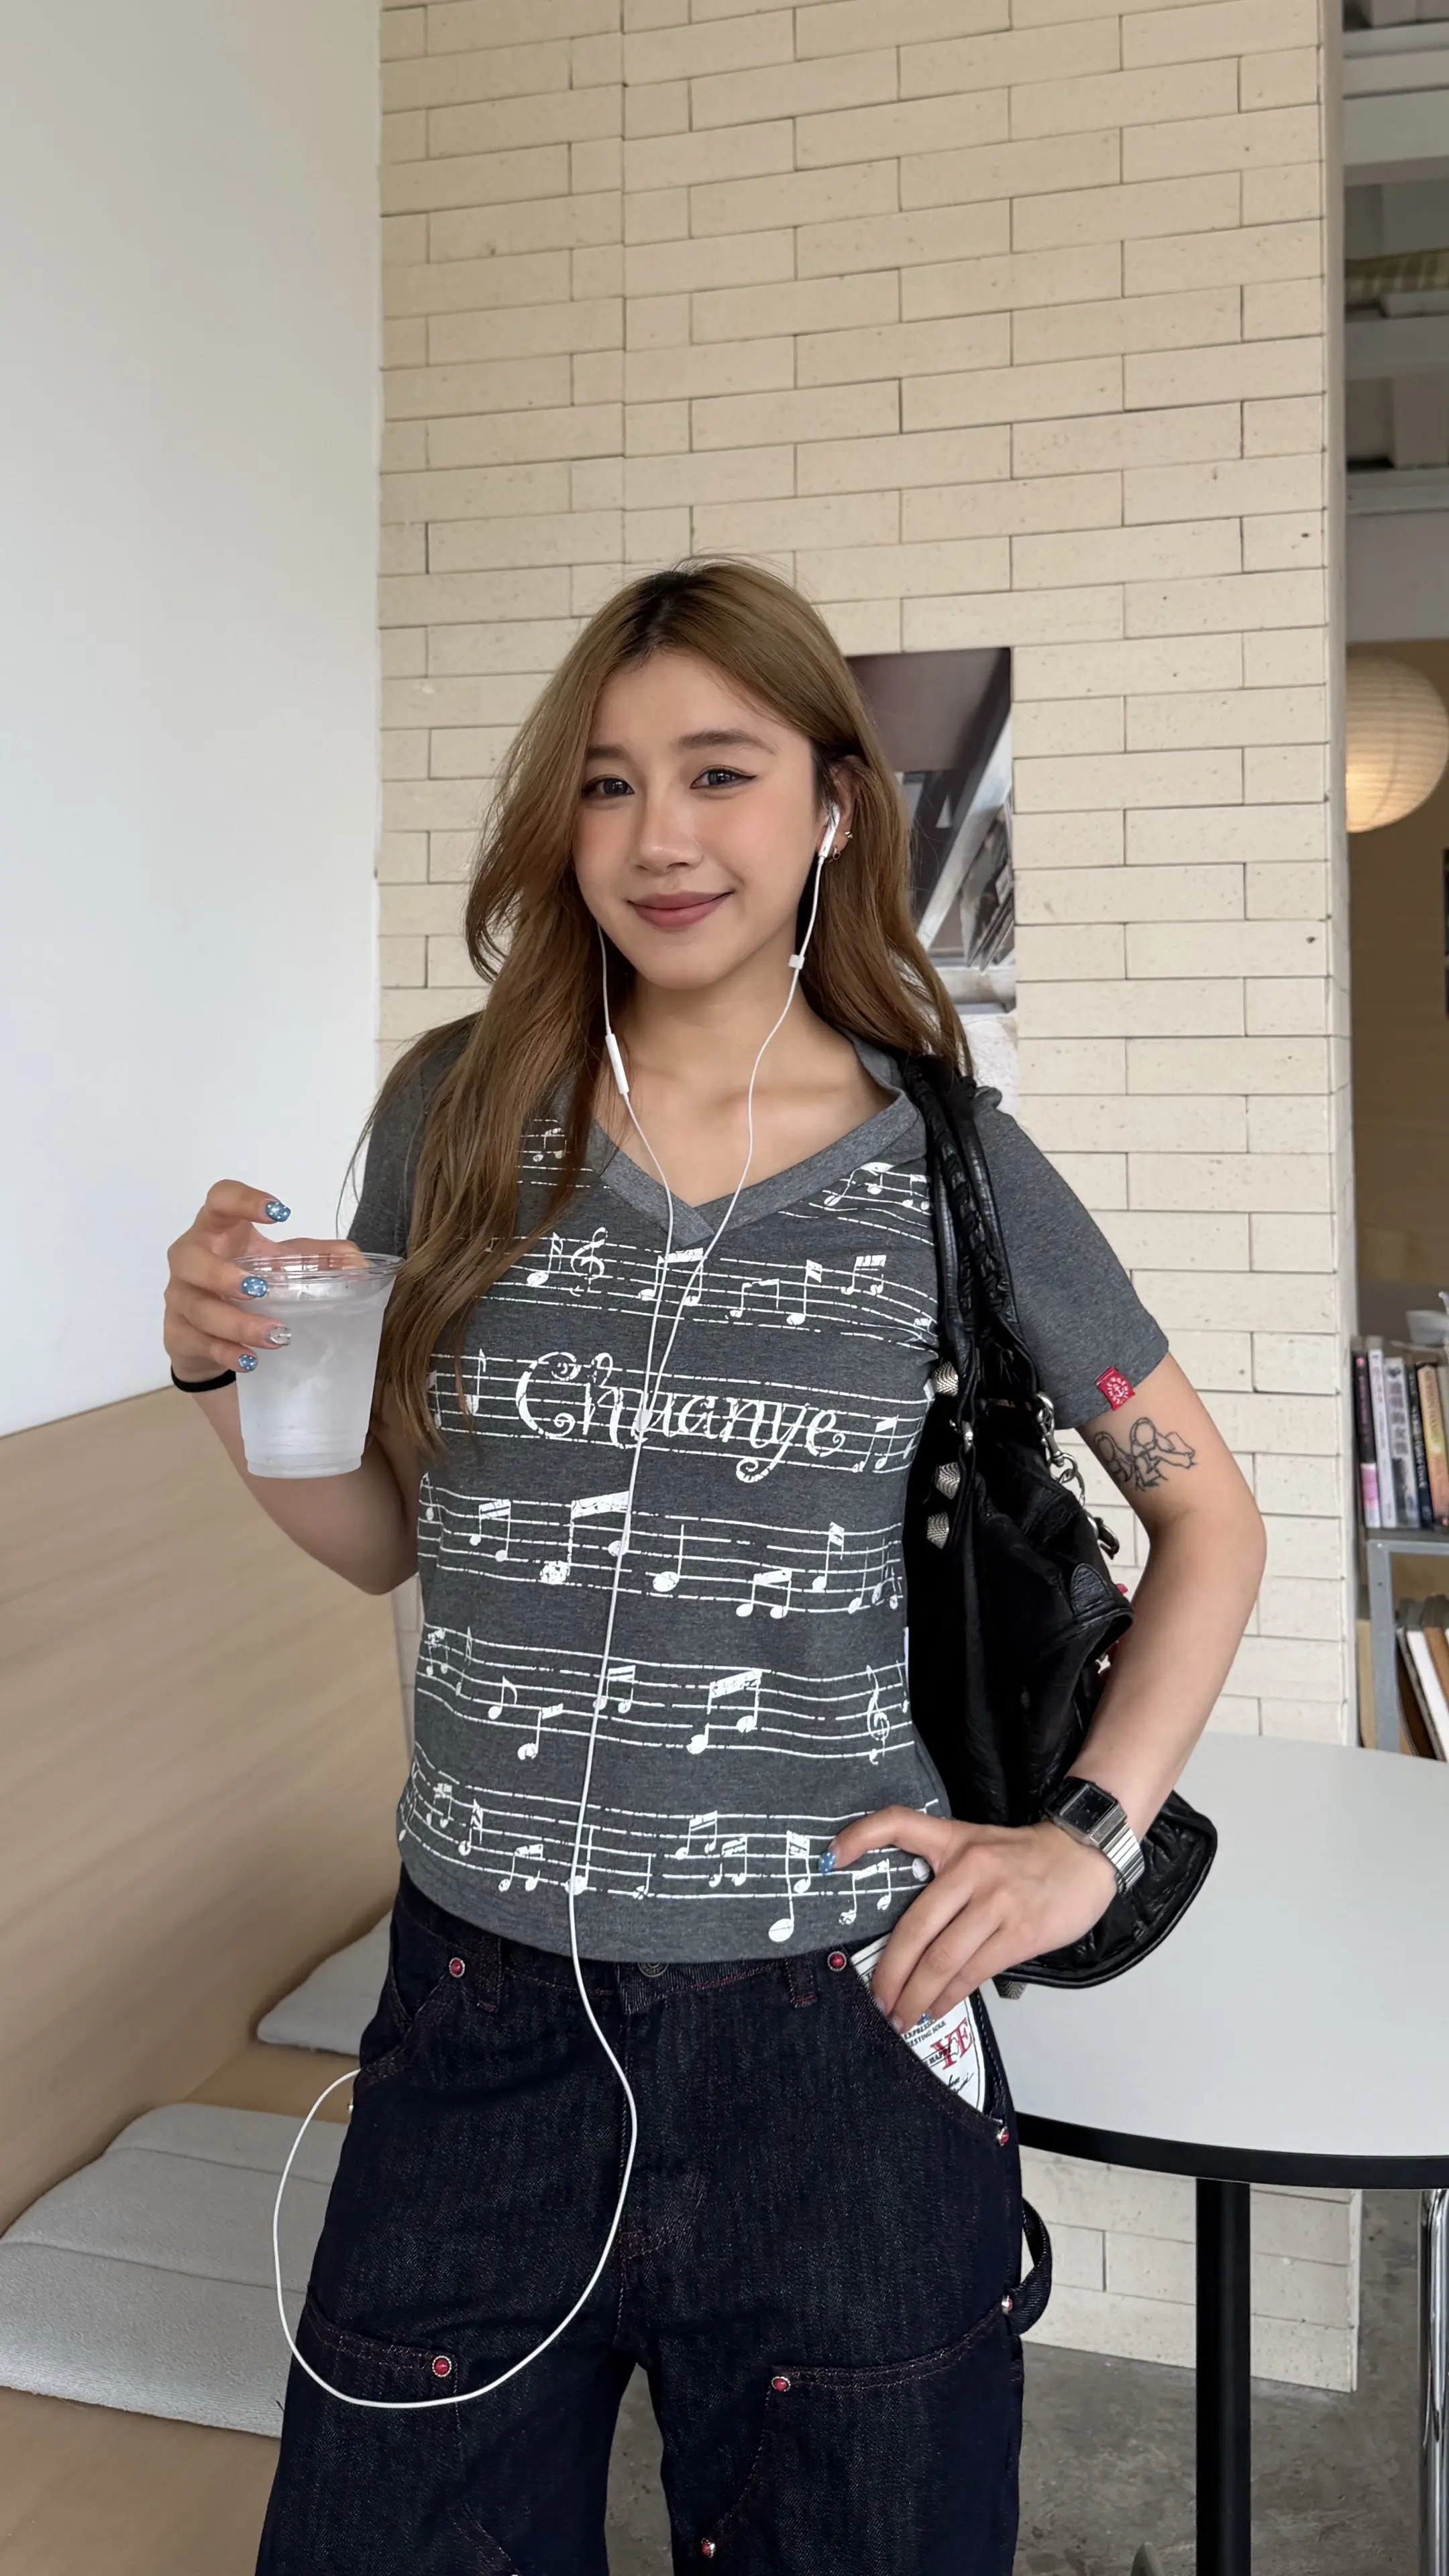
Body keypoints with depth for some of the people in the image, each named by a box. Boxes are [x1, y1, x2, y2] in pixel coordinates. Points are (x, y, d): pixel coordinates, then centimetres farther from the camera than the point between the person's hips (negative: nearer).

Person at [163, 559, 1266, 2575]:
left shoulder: (947, 1163, -5)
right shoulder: (459, 1115, -2)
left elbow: (1210, 1519, 6)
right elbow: (391, 1531, 7)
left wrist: (1094, 1835, -4)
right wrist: (232, 1375, -10)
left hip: (835, 2031, -1)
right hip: (482, 2017, 2)